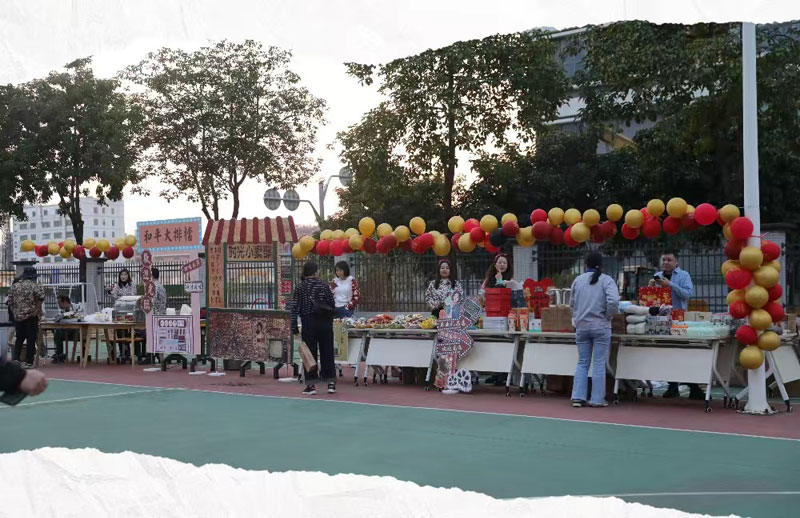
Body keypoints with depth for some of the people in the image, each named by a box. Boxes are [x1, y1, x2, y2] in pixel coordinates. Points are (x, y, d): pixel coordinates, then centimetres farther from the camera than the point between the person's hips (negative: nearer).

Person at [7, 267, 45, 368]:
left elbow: (10, 302, 8)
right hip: (31, 317, -4)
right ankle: (28, 362, 2)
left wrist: (15, 312, 15)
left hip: (17, 316, 4)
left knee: (19, 338, 16)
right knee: (31, 339, 2)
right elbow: (40, 298, -22)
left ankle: (16, 358, 1)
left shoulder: (15, 286, 8)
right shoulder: (35, 286, -6)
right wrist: (38, 310, -10)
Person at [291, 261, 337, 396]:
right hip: (325, 323, 1)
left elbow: (295, 307, -5)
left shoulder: (300, 287, -2)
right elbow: (332, 303, 1)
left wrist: (294, 326, -2)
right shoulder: (323, 285, 0)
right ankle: (331, 383, 11)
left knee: (310, 353, 3)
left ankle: (311, 385, 2)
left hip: (309, 323, -1)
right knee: (327, 352, 9)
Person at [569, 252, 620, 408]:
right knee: (599, 364, 4)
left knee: (582, 363, 11)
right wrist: (609, 315, -3)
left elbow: (572, 303, 10)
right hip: (600, 326, -3)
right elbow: (613, 301, -19)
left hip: (581, 326, 3)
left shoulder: (578, 280, 5)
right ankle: (597, 399, 6)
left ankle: (578, 397, 6)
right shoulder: (607, 280, -6)